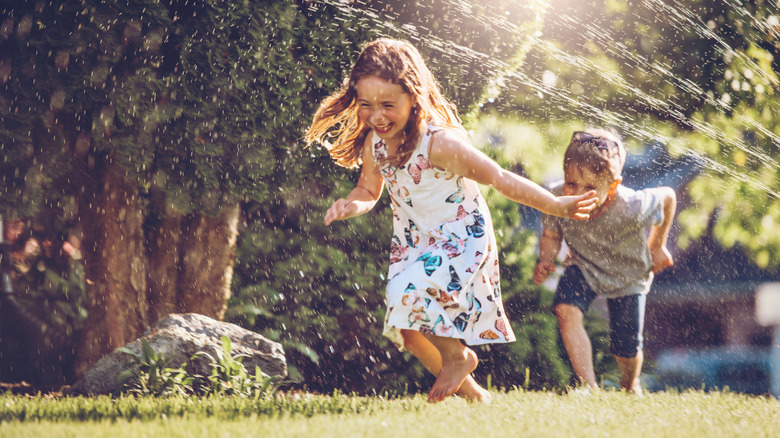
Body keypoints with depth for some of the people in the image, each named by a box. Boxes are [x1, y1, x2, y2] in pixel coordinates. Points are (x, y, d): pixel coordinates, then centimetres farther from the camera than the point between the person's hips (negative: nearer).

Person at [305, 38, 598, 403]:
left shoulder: (440, 143, -30)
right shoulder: (373, 143, -11)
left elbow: (498, 178, -23)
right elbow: (369, 190, 7)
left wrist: (557, 207, -20)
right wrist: (353, 205, -18)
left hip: (461, 238, -7)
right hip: (413, 242, 7)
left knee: (409, 293, -30)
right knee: (405, 330, 8)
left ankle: (458, 356, 0)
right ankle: (469, 391, 32)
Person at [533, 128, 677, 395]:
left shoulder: (631, 209, -39)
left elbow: (668, 197, -16)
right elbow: (551, 236, -9)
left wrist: (657, 247, -5)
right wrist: (546, 262, -30)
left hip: (627, 275, -1)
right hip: (583, 268, 1)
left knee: (626, 349, 7)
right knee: (566, 311, -29)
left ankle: (630, 386, 45)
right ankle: (589, 387, -18)